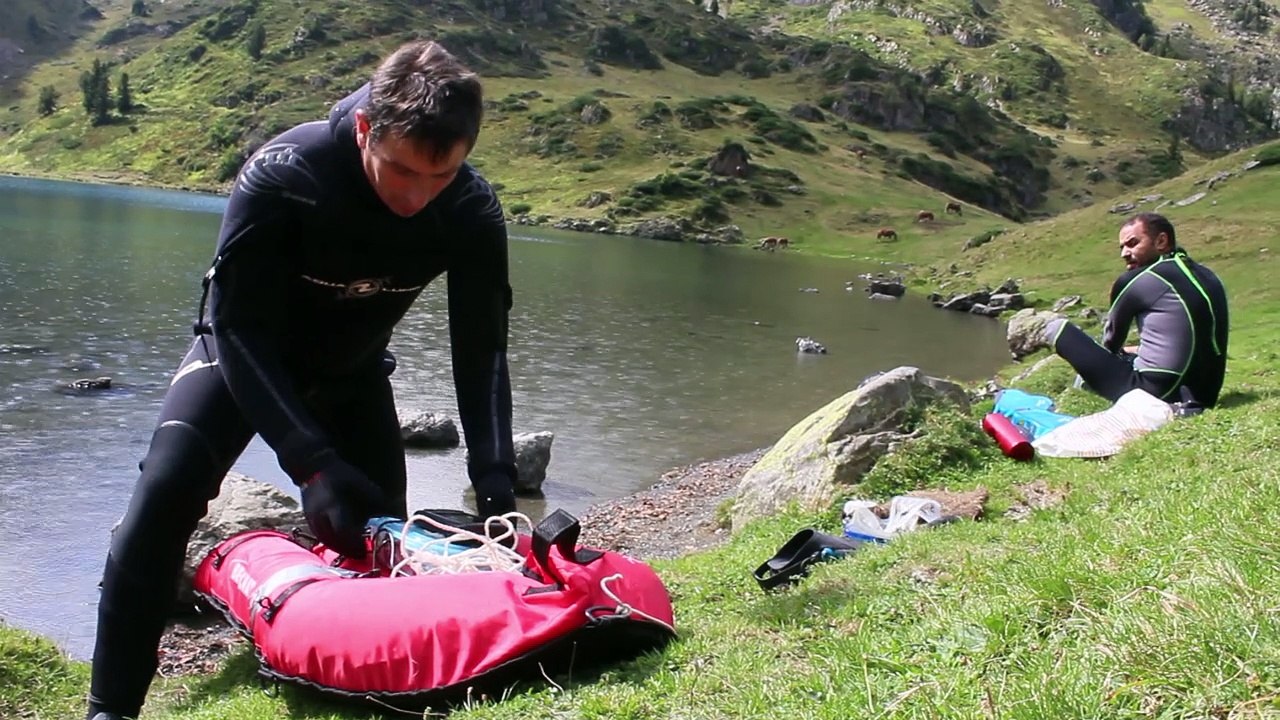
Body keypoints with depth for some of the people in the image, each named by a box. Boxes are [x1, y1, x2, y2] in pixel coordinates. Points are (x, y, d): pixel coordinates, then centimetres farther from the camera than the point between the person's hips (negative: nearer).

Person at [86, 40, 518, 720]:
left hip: (352, 367, 4)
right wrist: (313, 463, -41)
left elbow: (481, 349, -19)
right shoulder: (281, 174, -35)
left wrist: (494, 476, -32)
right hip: (243, 349, -3)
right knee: (165, 491, -22)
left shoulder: (472, 211, -25)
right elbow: (239, 327, -31)